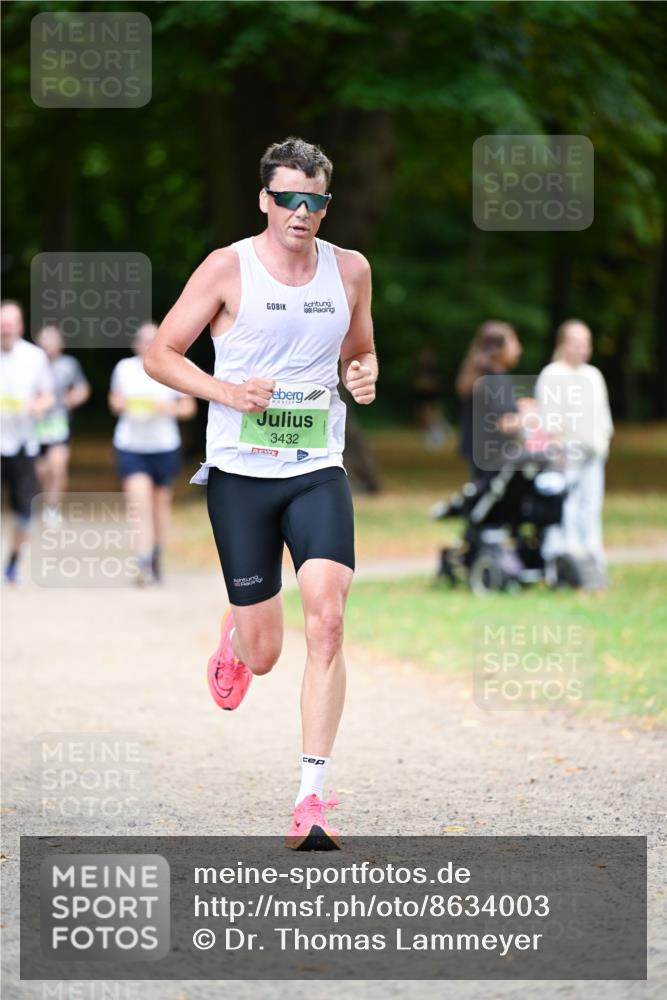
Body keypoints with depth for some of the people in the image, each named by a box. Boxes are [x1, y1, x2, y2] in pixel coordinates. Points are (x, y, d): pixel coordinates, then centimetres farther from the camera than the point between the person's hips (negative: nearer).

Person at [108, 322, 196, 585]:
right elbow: (114, 399, 16)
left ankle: (157, 561, 34)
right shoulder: (124, 368, 2)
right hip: (130, 447, -1)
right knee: (140, 504, -15)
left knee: (160, 504, 14)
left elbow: (189, 406, 3)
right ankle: (144, 566, -20)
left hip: (164, 447, 1)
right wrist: (120, 405, -8)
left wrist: (170, 409, -17)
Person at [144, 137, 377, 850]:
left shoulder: (351, 270, 6)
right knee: (264, 653, 2)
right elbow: (159, 354, 0)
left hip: (318, 472, 2)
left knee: (326, 621, -20)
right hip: (239, 472, -2)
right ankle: (235, 636, 43)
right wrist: (226, 391, -16)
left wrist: (364, 376, -2)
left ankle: (313, 798, -18)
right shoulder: (227, 269, -4)